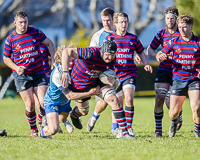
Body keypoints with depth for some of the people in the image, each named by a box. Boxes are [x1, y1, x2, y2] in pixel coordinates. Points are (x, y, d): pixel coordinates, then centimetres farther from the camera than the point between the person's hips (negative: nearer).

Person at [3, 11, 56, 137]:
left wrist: (53, 59, 2)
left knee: (44, 102, -9)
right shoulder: (10, 39, -3)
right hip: (22, 75, -1)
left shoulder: (35, 32, 0)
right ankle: (33, 129, 13)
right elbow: (6, 58, 7)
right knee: (30, 104, -6)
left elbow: (49, 43, 12)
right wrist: (16, 68, -10)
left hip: (39, 73, 1)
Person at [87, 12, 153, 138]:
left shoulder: (133, 38, 7)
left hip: (130, 73, -1)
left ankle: (129, 127, -10)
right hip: (115, 74, 1)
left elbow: (141, 52, 18)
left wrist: (146, 64, 5)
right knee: (118, 103, 7)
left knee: (129, 98, -18)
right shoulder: (110, 38, 5)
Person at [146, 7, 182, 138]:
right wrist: (158, 56, -9)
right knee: (159, 98, -10)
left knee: (170, 103, -8)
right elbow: (149, 49, 11)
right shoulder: (161, 34, 5)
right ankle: (158, 130, -2)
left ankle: (179, 115, 28)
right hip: (163, 70, 2)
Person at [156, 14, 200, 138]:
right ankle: (174, 122, 40)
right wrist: (160, 57, -14)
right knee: (174, 112, 2)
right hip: (178, 80, 2)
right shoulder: (174, 42, 2)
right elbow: (160, 54, 9)